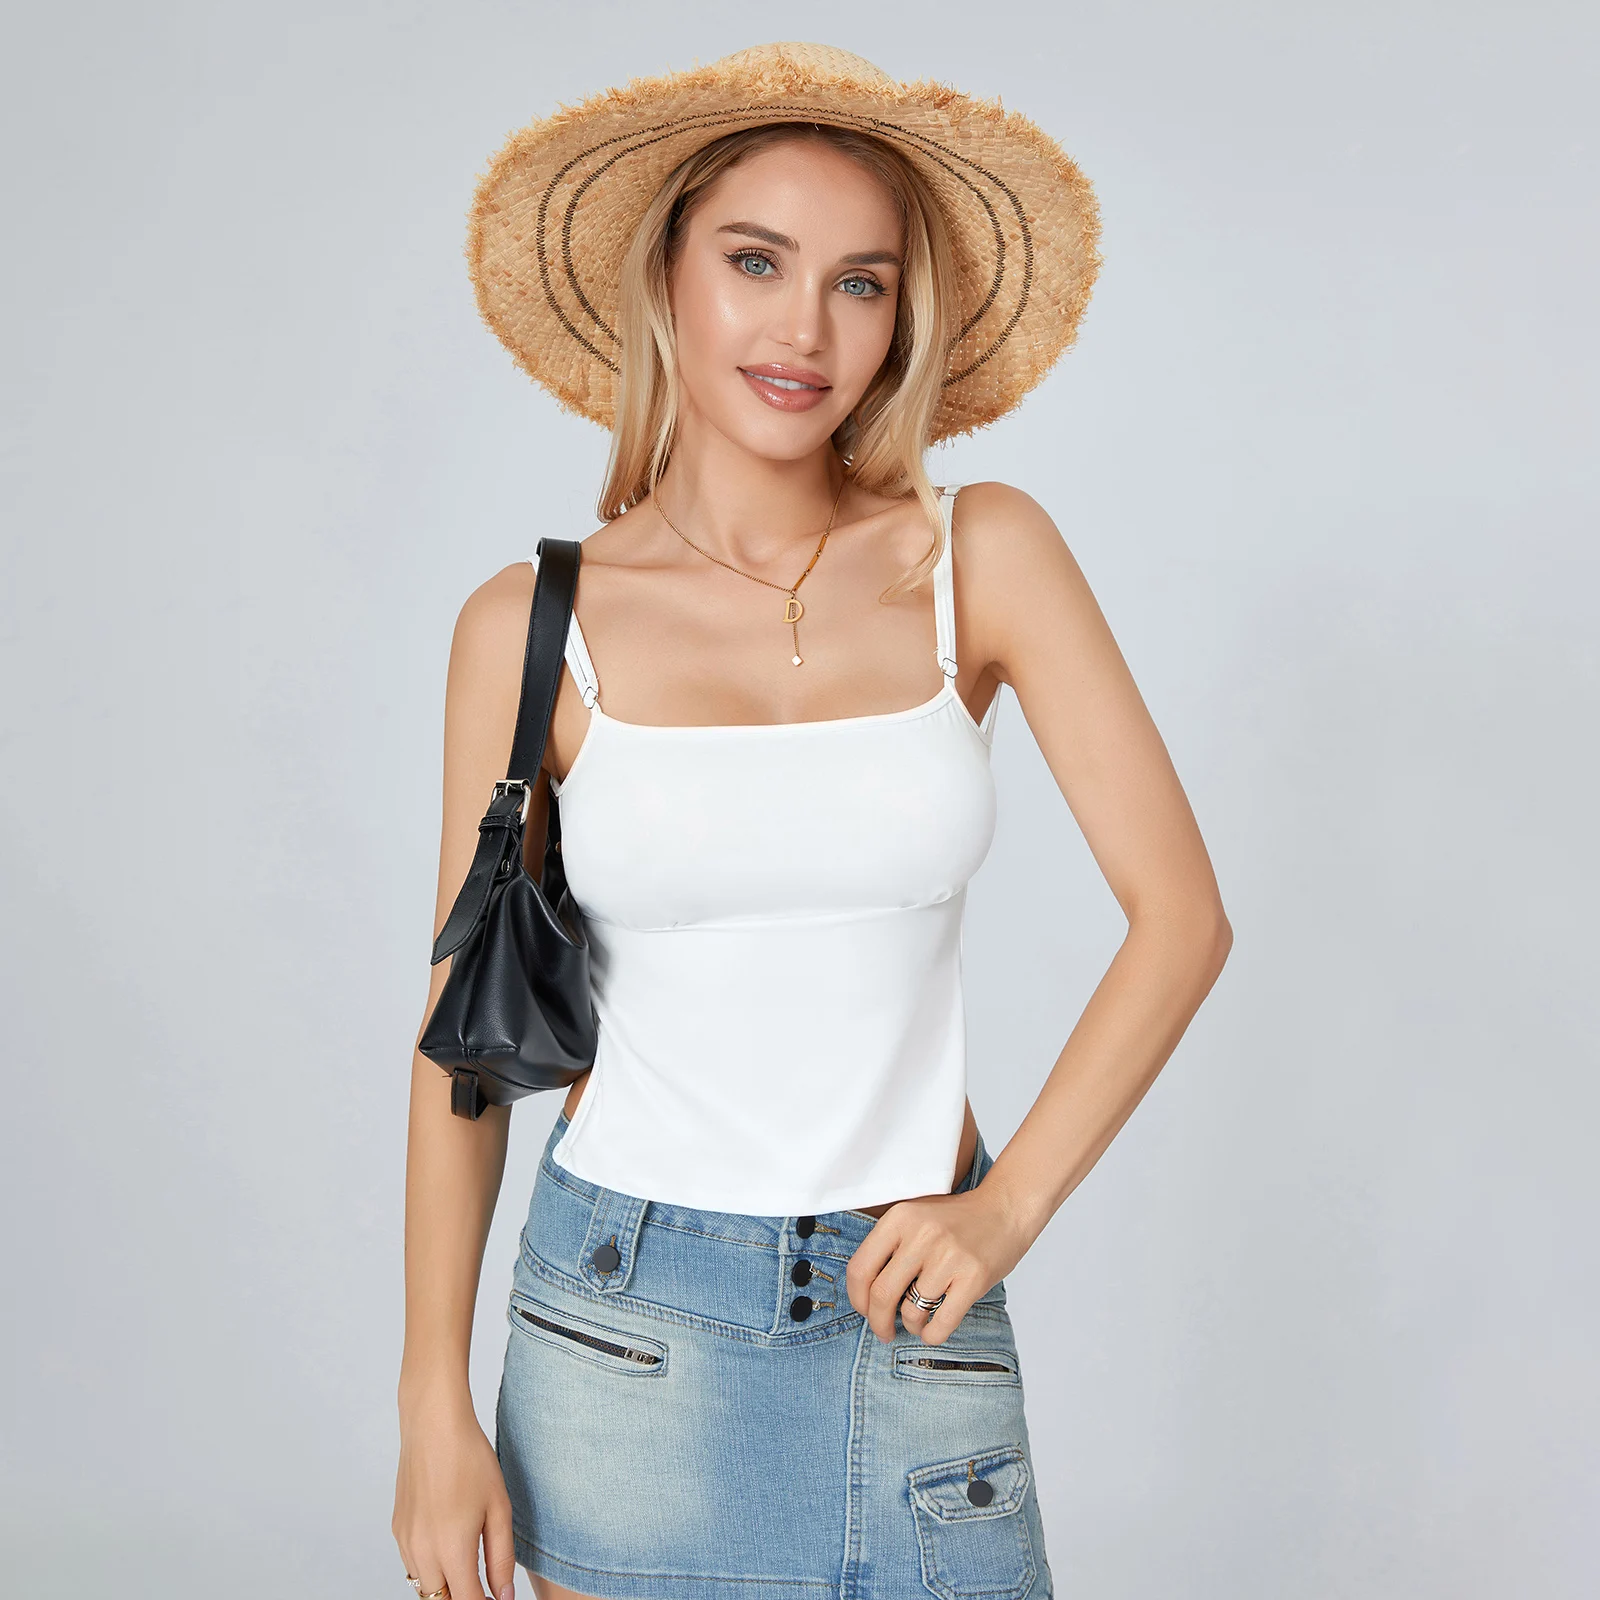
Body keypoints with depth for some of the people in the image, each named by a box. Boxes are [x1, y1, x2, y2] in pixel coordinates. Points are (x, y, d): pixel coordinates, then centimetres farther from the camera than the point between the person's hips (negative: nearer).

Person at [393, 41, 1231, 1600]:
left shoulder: (983, 557, -3)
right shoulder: (535, 626, -5)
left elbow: (1180, 913, -3)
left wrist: (1009, 1205, -10)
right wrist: (432, 1402, 0)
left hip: (908, 1309, 1)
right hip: (625, 1313, 0)